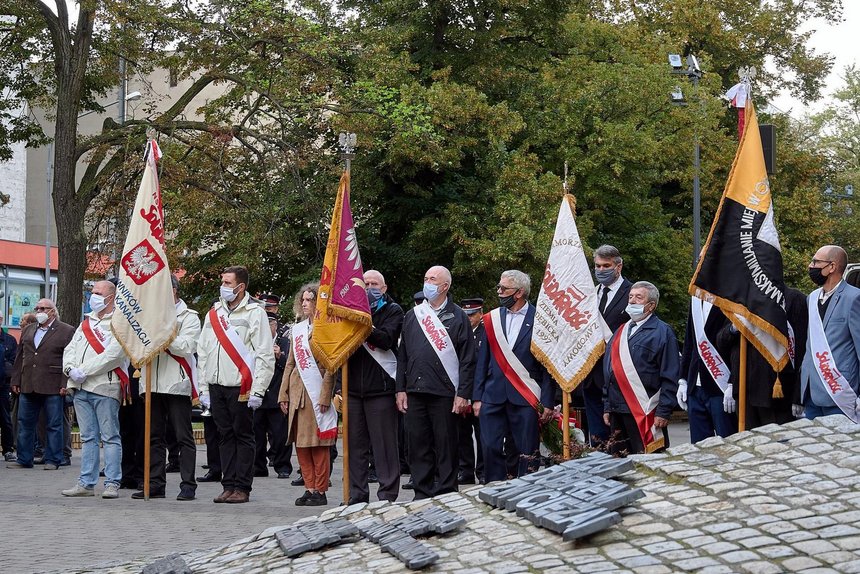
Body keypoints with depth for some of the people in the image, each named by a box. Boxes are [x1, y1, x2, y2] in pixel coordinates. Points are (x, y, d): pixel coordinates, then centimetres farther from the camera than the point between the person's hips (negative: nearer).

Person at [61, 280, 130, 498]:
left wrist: (83, 371, -15)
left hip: (105, 387, -7)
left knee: (110, 437, -4)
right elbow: (70, 350, 17)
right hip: (81, 389, 7)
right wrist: (70, 369, -4)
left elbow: (113, 355, -16)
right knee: (88, 437, 10)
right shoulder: (86, 323, 21)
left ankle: (112, 484, -3)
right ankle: (86, 483, 13)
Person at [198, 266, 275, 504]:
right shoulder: (213, 313, 16)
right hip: (216, 386, 6)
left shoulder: (254, 312, -3)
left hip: (241, 386, -6)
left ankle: (242, 488, 3)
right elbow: (203, 353, 17)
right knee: (226, 436, 8)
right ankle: (229, 485, 13)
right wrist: (203, 388, 11)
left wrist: (257, 391, -12)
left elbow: (265, 355, -7)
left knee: (243, 436, 0)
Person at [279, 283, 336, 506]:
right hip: (297, 393, 7)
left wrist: (325, 396, -14)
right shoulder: (297, 329, 16)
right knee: (301, 443, 7)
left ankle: (320, 491, 3)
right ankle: (310, 488, 13)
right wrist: (283, 393, 12)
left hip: (316, 393, -7)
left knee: (319, 443, -3)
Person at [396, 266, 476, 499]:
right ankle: (422, 495, 14)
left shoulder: (457, 317, 1)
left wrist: (463, 394, -9)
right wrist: (401, 389, 6)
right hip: (415, 392, 4)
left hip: (445, 393, -4)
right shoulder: (412, 316, 14)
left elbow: (467, 359, -2)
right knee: (418, 447, 6)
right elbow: (402, 355, 14)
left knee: (446, 448, 1)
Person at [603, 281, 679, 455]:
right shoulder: (621, 332, 19)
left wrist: (663, 412, -14)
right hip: (617, 411, 7)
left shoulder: (662, 332, -3)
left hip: (645, 413, -7)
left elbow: (670, 377, -8)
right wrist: (607, 407, 16)